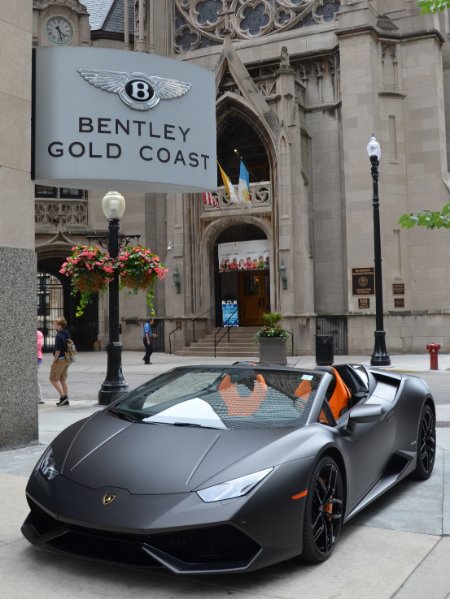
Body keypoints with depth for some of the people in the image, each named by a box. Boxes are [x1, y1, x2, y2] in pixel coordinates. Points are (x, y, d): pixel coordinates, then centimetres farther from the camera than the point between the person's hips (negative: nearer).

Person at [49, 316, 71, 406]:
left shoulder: (59, 336, -19)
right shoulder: (67, 333, 9)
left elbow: (58, 350, -21)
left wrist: (54, 361, -14)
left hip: (60, 359, -9)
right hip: (66, 359, 9)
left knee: (53, 379, 1)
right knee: (63, 379, 14)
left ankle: (63, 396, -5)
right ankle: (65, 400, 15)